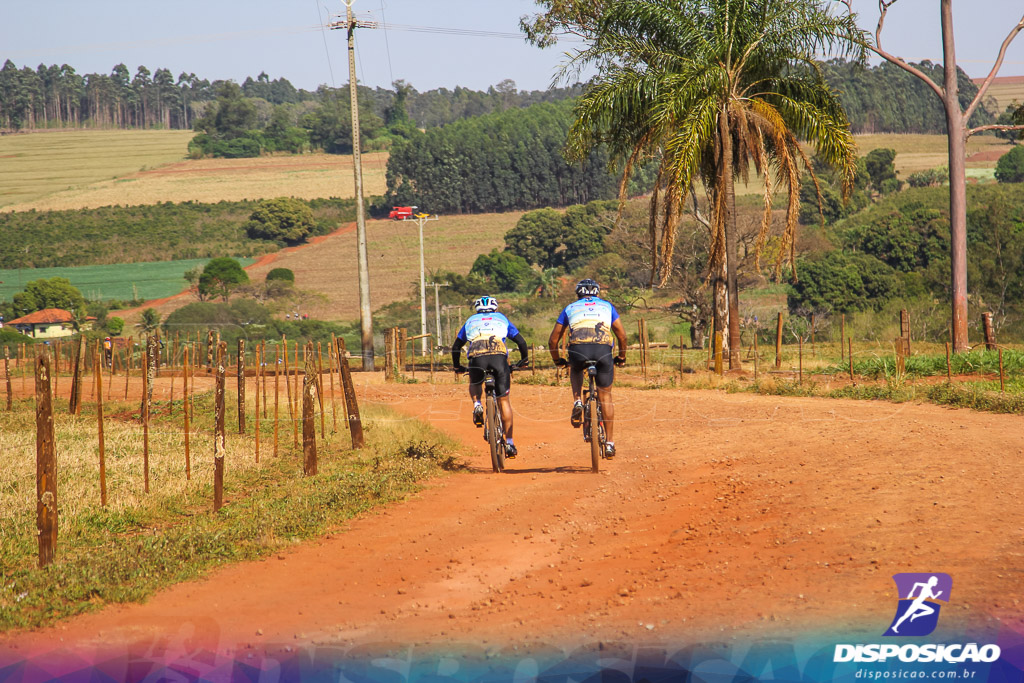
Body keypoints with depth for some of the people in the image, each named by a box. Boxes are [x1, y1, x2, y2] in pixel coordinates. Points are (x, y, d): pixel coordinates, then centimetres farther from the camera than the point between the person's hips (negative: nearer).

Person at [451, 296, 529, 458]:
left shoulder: (470, 321, 30)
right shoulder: (502, 319, 29)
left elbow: (456, 347, 31)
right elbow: (521, 342, 28)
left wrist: (457, 366, 45)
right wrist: (524, 360, 44)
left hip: (477, 358, 0)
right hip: (499, 357, 0)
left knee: (474, 384, 34)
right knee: (504, 400, 12)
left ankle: (477, 404, 3)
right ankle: (509, 442, 8)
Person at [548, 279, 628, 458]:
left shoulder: (570, 308, 27)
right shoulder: (607, 306, 28)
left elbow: (553, 340, 27)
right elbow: (622, 335, 22)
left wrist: (558, 360, 42)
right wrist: (621, 357, 37)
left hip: (578, 349, 0)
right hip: (604, 350, 0)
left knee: (576, 369, 37)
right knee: (605, 396, 13)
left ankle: (577, 402, 14)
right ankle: (610, 442, 11)